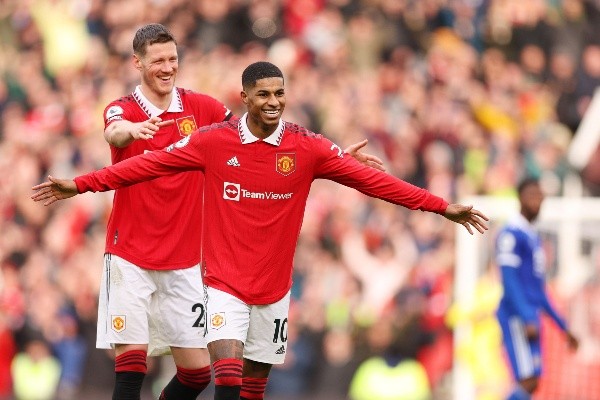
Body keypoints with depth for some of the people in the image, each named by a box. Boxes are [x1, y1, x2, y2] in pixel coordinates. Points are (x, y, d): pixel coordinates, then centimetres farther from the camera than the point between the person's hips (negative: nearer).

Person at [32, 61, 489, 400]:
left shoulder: (308, 147, -4)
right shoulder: (213, 140, -6)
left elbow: (370, 179, -4)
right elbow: (150, 164, -2)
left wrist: (442, 206, -7)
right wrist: (80, 184, -5)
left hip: (274, 287, 2)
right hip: (224, 282, -2)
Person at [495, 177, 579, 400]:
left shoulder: (533, 237, 21)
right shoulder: (511, 234, -7)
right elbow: (509, 280, -16)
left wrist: (563, 326, 26)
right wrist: (527, 319, -25)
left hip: (530, 320, 9)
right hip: (516, 317, -9)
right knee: (528, 381, -16)